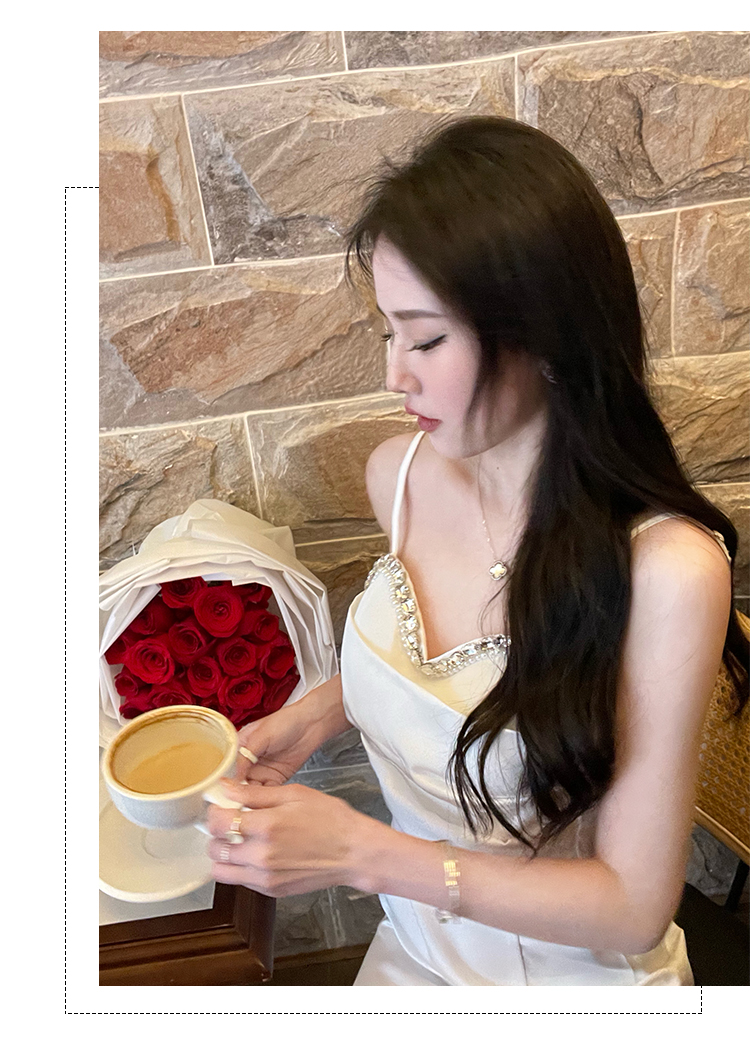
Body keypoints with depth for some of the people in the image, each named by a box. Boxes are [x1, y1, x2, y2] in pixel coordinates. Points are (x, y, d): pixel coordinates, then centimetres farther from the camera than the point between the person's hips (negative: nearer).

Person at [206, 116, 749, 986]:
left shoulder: (666, 569, -31)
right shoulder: (399, 474, -15)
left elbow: (634, 907, -22)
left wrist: (360, 854, -28)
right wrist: (320, 711, -11)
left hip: (578, 976, -3)